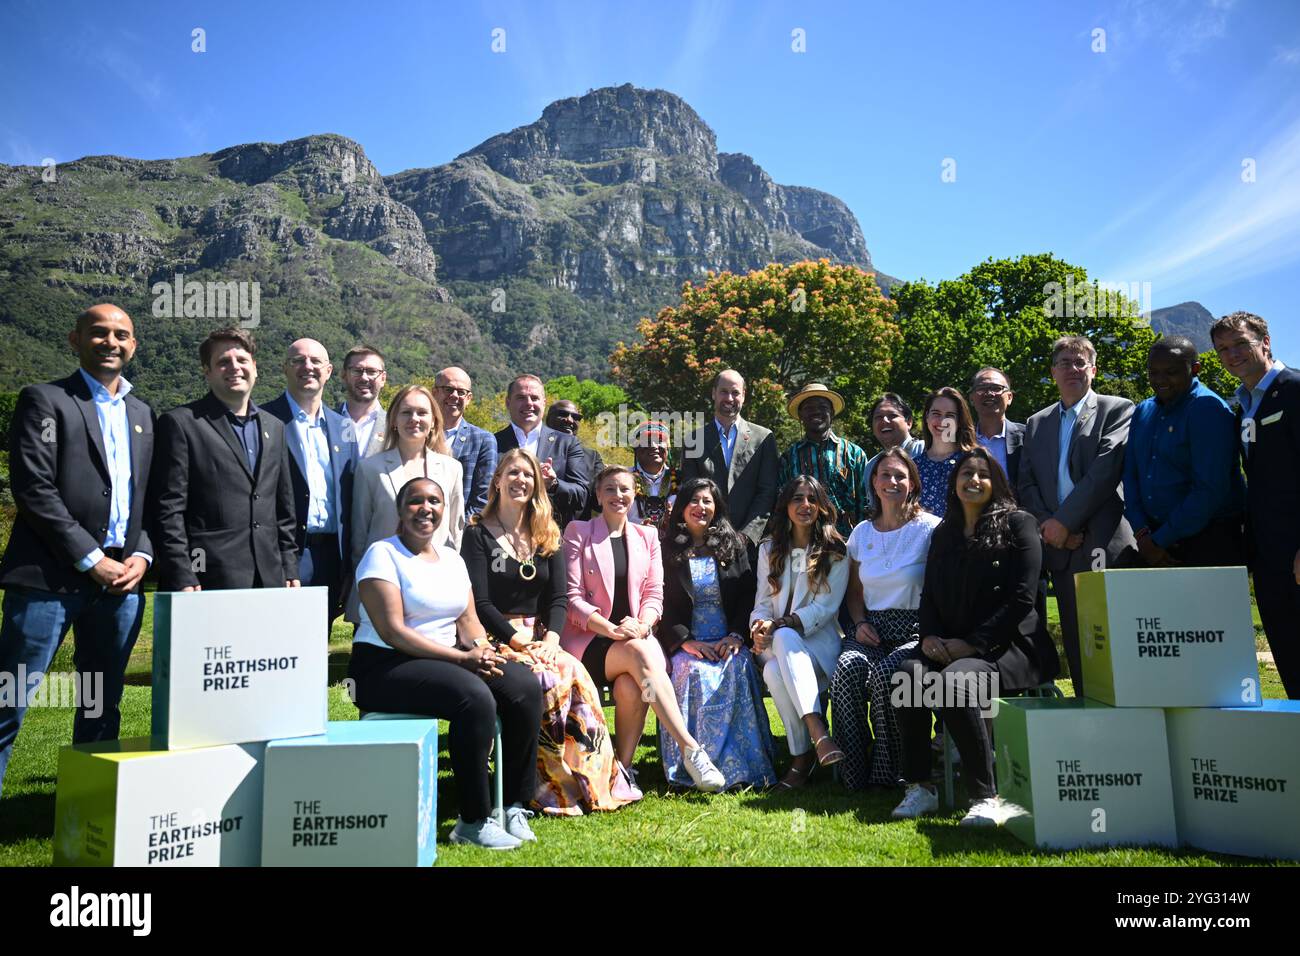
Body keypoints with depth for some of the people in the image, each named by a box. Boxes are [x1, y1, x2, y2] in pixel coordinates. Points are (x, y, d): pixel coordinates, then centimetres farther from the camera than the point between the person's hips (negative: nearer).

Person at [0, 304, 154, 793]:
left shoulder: (141, 414, 16)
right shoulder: (44, 400, 0)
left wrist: (141, 556, -1)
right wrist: (92, 560, -12)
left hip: (122, 581, 5)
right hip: (51, 577, -5)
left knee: (103, 709, 11)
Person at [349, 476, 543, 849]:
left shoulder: (452, 558, 15)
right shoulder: (382, 554, -7)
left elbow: (468, 619, 10)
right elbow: (392, 630, -17)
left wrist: (480, 647, -15)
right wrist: (461, 658, -22)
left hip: (447, 659, 7)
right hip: (384, 666, -7)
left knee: (525, 686, -16)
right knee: (476, 698, -32)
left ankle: (516, 805, -4)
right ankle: (473, 822, -17)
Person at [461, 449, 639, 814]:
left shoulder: (548, 536, 15)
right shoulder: (479, 533, 1)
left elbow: (559, 598, 6)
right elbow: (480, 603, -8)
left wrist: (550, 638, -13)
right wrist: (519, 640, -18)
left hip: (540, 637, 4)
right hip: (496, 639, -4)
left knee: (576, 676, -27)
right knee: (547, 680, -31)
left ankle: (596, 781, -21)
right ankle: (553, 788, -20)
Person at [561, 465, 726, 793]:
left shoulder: (647, 536, 17)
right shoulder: (578, 532, 6)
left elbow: (654, 594, 10)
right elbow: (572, 596, -2)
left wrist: (641, 625, -13)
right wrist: (612, 630, -17)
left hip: (635, 638, 3)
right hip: (589, 640, -2)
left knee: (631, 686, -33)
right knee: (640, 654, -34)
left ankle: (624, 767, -16)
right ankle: (691, 750, -37)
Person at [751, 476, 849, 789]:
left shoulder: (835, 552, 6)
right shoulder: (769, 550, 17)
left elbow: (825, 607, -5)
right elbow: (762, 602, 12)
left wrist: (778, 626, -17)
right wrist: (760, 626, -13)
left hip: (819, 641, -2)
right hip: (778, 645, 2)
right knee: (774, 672, -35)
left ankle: (802, 755, -38)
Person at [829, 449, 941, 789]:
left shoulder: (930, 528, -1)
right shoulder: (862, 532, 14)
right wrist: (860, 624, 4)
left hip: (914, 631, -4)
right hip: (871, 631, 4)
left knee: (884, 674, -33)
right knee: (847, 670, -29)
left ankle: (887, 772, -13)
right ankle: (853, 774, -18)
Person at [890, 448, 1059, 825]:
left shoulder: (1018, 524, 0)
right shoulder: (944, 533, 18)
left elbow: (1022, 598, -9)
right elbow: (929, 595, 16)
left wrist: (973, 643, -14)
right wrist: (929, 636, -5)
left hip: (1009, 646, -5)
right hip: (950, 648, 5)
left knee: (954, 681, -34)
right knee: (909, 673, -26)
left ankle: (986, 797, -23)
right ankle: (919, 787, -17)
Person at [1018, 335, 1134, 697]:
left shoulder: (1117, 410, 5)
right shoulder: (1036, 423, 19)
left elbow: (1106, 470, -9)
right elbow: (1026, 485, 12)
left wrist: (1064, 521, -13)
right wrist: (1048, 526, -4)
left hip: (1104, 545, -4)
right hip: (1061, 550, 5)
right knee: (1076, 648, 7)